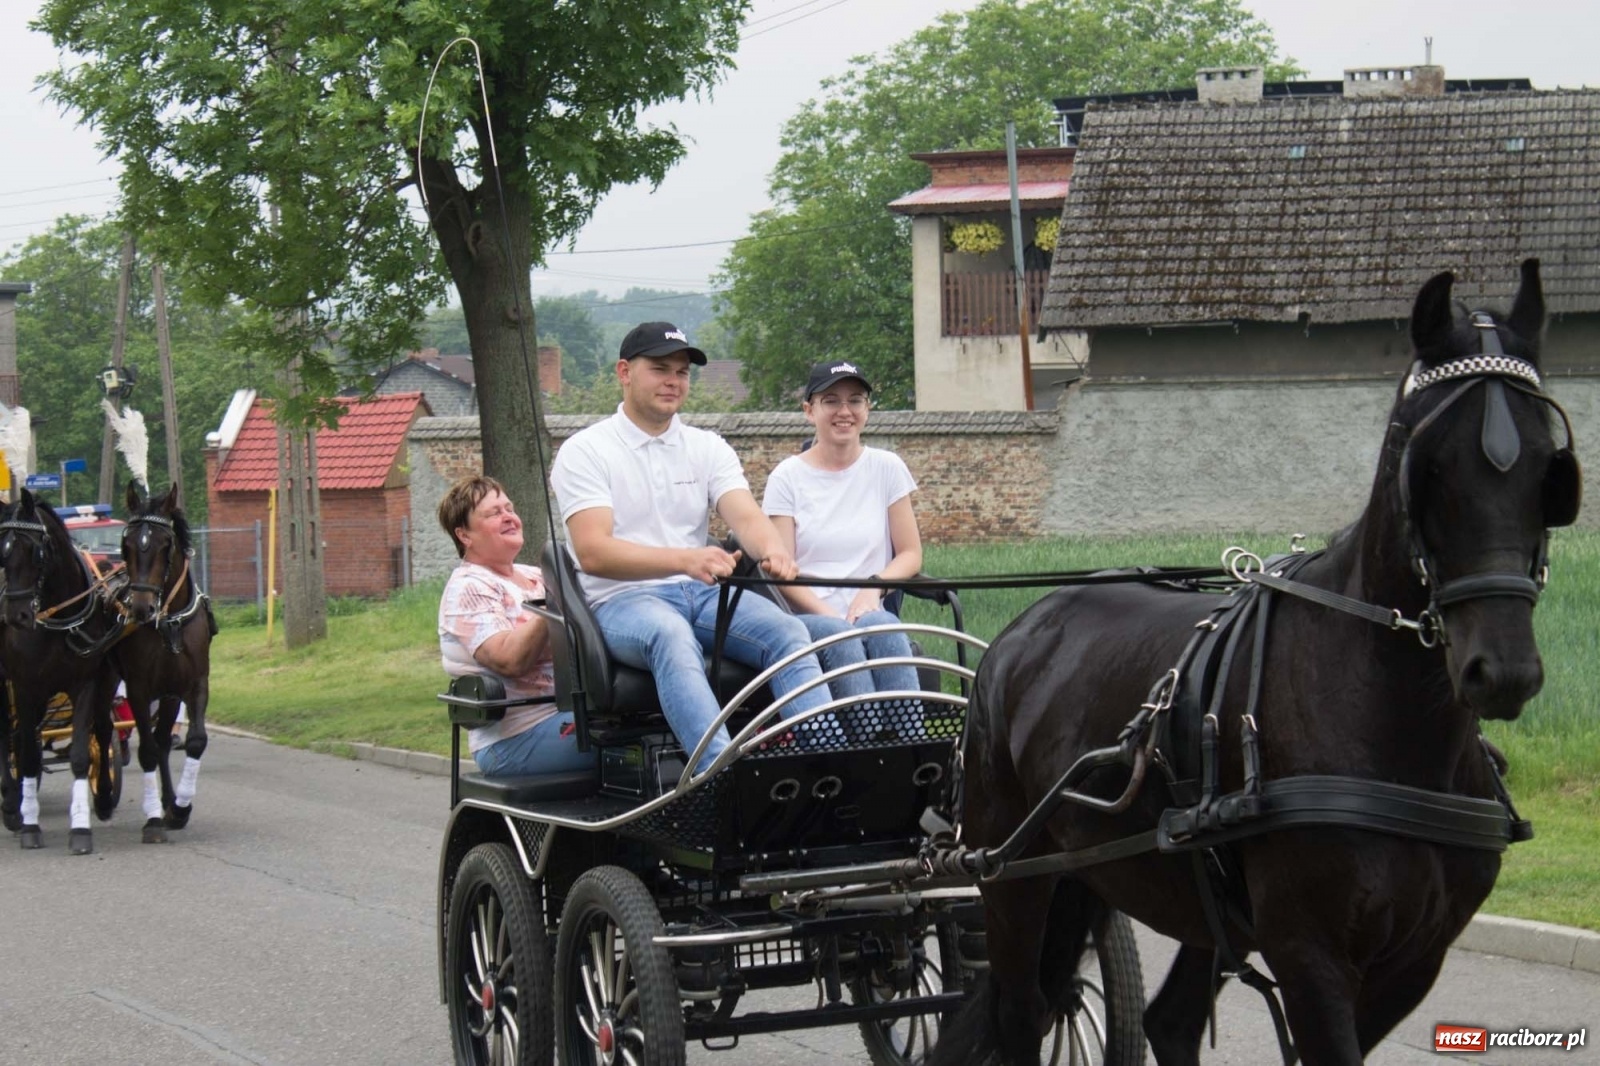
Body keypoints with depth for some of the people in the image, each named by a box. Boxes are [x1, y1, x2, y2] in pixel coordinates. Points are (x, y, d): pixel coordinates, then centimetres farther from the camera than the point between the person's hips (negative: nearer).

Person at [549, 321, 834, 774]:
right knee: (672, 636, -39)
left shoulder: (708, 448, 15)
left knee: (787, 630, -24)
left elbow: (746, 516, -1)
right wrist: (685, 559, -31)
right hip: (624, 599, -5)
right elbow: (593, 552, -15)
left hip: (704, 591, 5)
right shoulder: (584, 452, 0)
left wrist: (773, 549, -28)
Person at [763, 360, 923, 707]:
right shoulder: (788, 477, 7)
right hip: (804, 617, -1)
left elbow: (910, 553, 12)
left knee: (880, 627, -35)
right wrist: (829, 614, -16)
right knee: (840, 636, -36)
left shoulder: (887, 468, 13)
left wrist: (874, 587, -10)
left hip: (869, 612, 1)